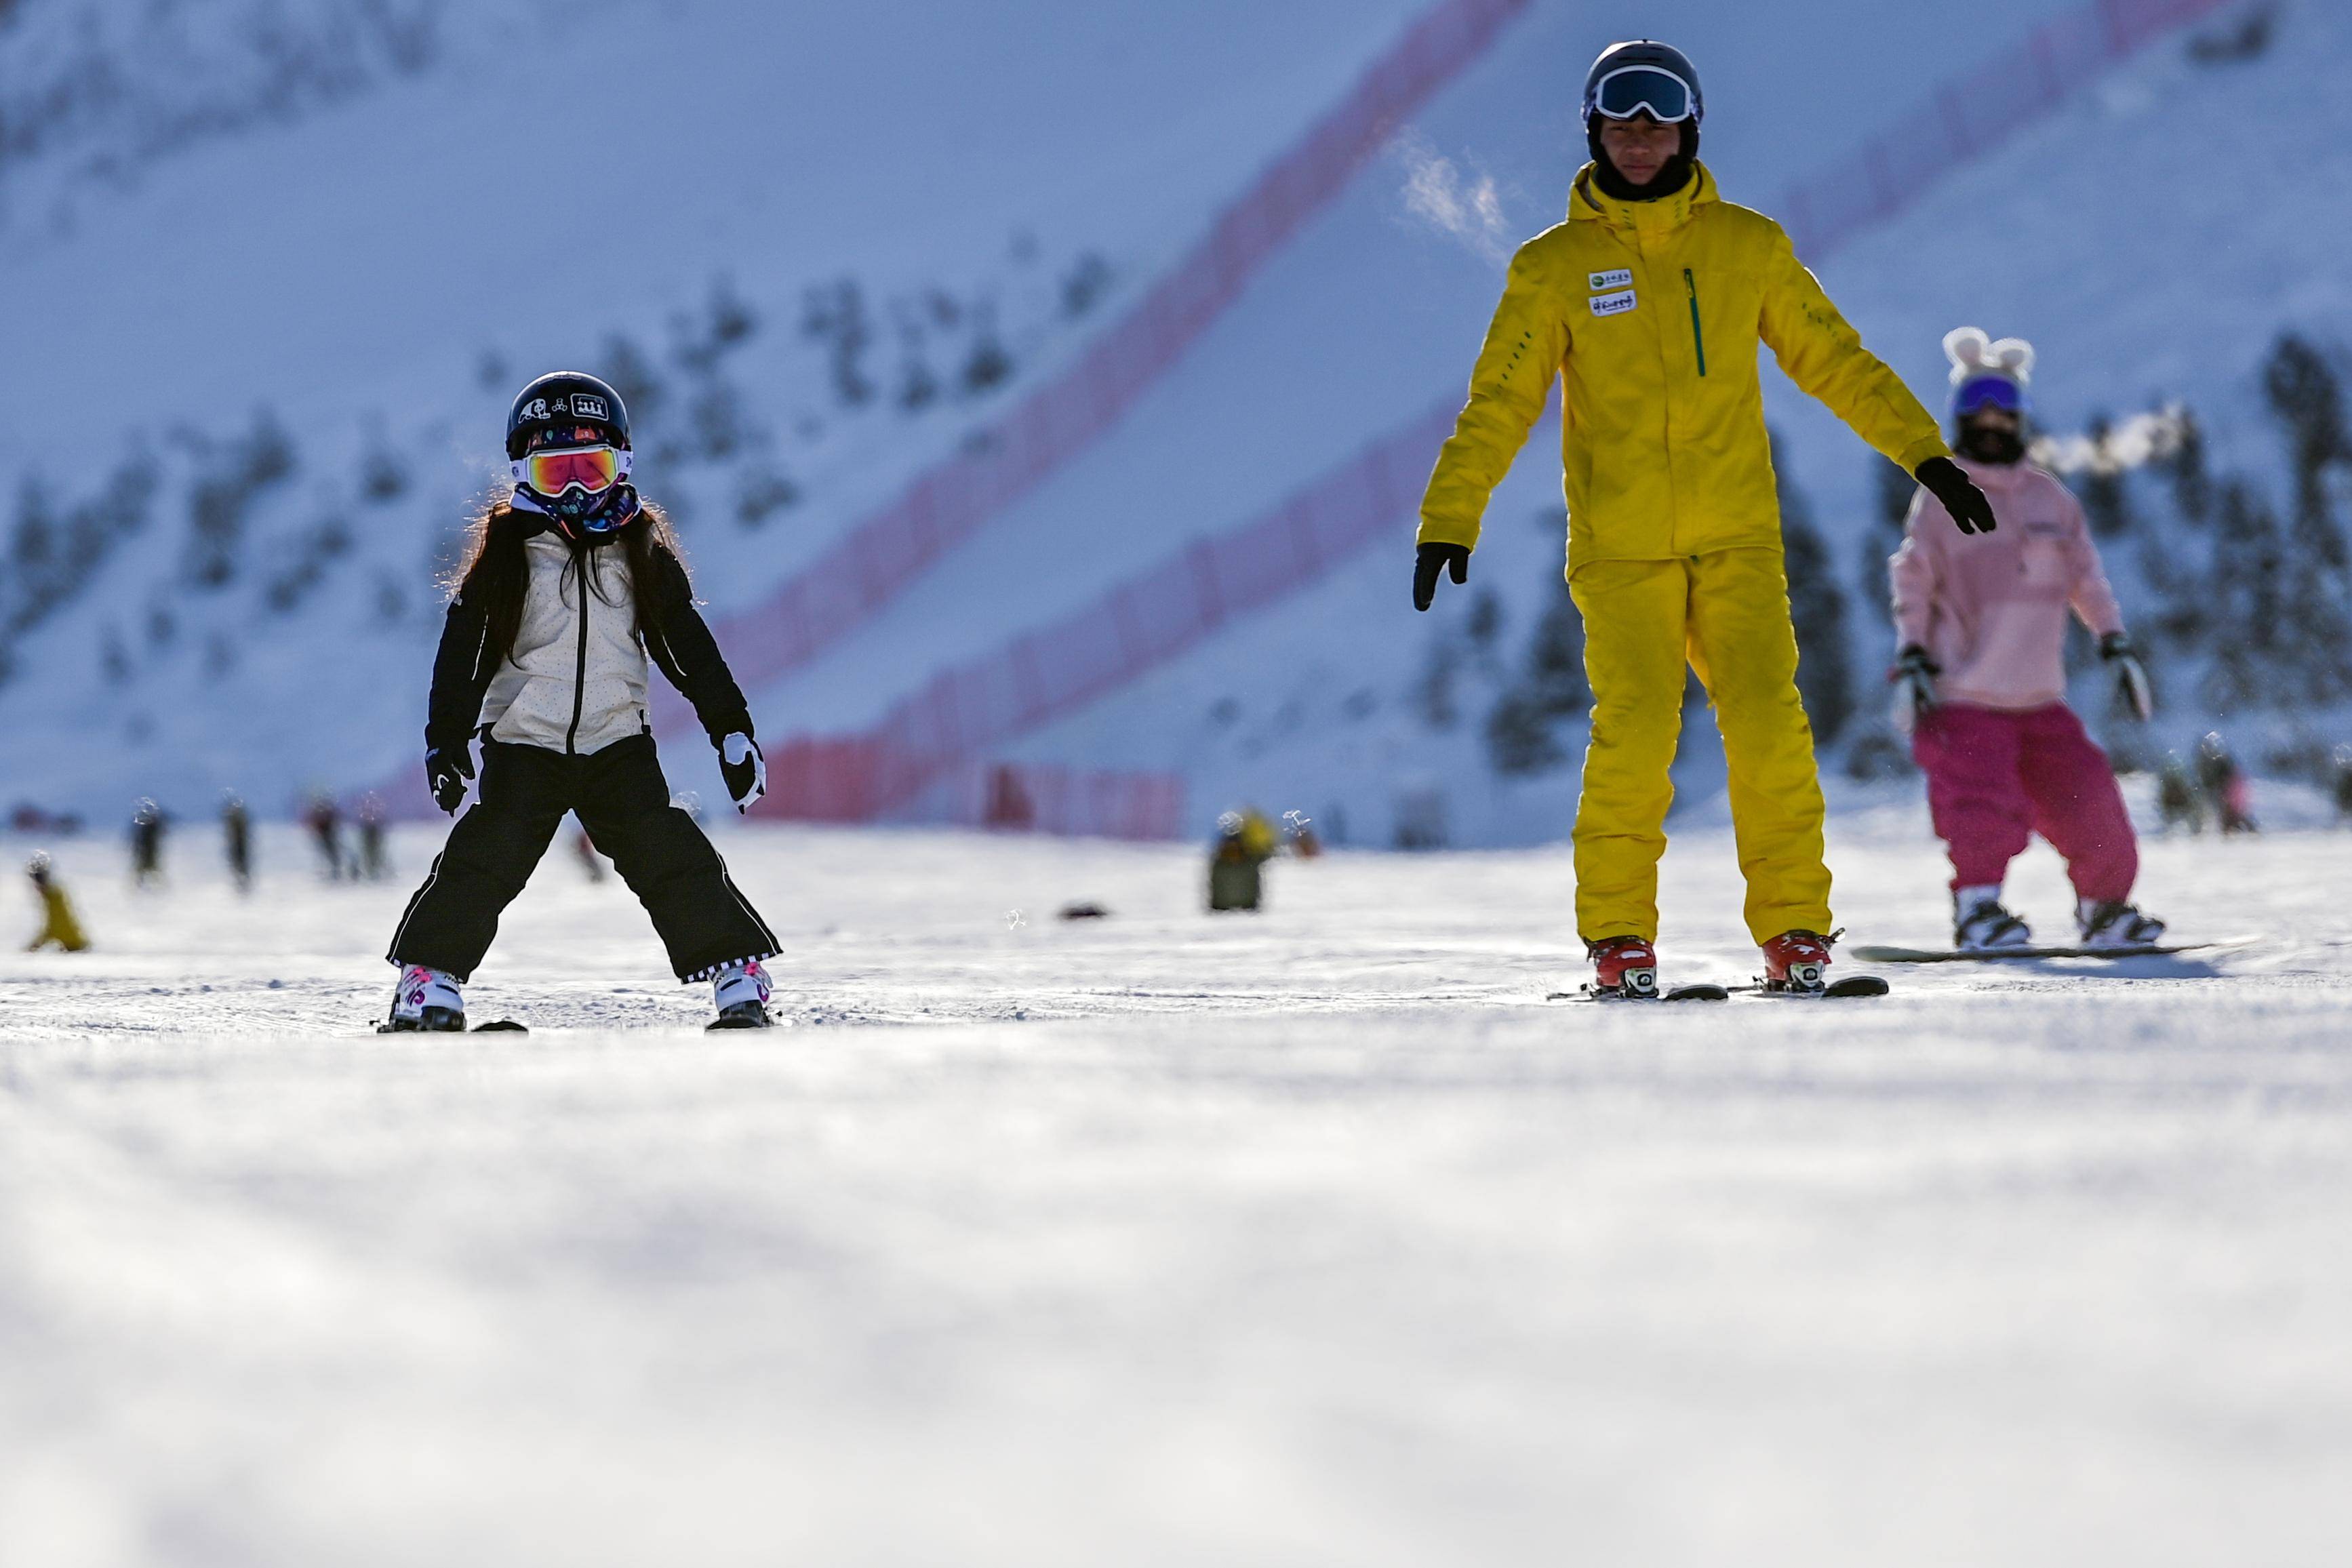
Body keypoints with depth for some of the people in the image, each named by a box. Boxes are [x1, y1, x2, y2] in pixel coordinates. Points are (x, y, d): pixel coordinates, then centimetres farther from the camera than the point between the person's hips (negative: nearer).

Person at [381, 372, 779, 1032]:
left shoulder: (641, 552, 6)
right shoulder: (506, 554, -1)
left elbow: (689, 645, 10)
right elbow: (464, 650, -2)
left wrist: (732, 730, 7)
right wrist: (447, 740, -10)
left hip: (618, 743, 1)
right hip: (523, 745, -1)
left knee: (673, 860, -8)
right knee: (482, 863, -12)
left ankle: (738, 977, -2)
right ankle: (429, 980, -2)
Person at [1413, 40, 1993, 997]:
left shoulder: (1747, 246, 7)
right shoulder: (1554, 268, 3)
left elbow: (1832, 358, 11)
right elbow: (1499, 404, 1)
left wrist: (1924, 453, 5)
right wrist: (1448, 520, -8)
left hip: (1737, 538, 1)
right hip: (1618, 550, -1)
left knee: (1767, 725, -12)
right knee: (1635, 733, -14)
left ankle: (1792, 929, -3)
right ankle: (1619, 937, -1)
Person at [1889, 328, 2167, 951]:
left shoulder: (2052, 499, 10)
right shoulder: (1941, 500, 0)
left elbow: (2086, 576, 17)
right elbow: (1913, 583, 0)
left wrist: (2116, 644, 11)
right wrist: (1912, 658, -9)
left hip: (2040, 699, 4)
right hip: (1964, 697, -4)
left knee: (2089, 796, 2)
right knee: (1985, 808, -18)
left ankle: (2104, 909, 18)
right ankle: (1977, 908, -5)